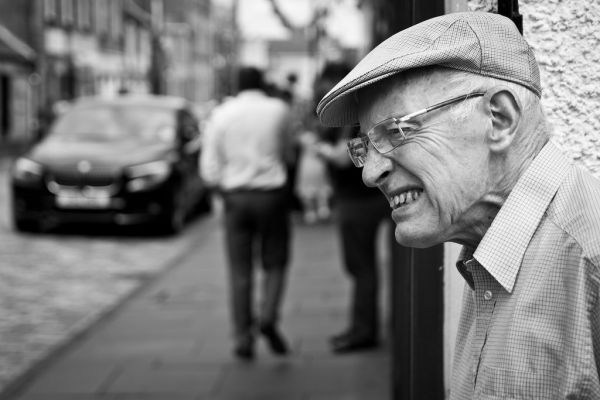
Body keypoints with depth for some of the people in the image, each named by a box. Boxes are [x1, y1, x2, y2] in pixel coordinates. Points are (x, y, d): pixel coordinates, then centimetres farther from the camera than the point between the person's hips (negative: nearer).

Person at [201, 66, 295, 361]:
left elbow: (210, 168, -1)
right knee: (275, 265, 12)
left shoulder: (221, 114, 0)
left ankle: (243, 338, 6)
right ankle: (268, 317, -11)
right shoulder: (279, 110, -1)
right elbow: (287, 153, 9)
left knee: (240, 271, 8)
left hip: (236, 196, 1)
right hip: (272, 193, -1)